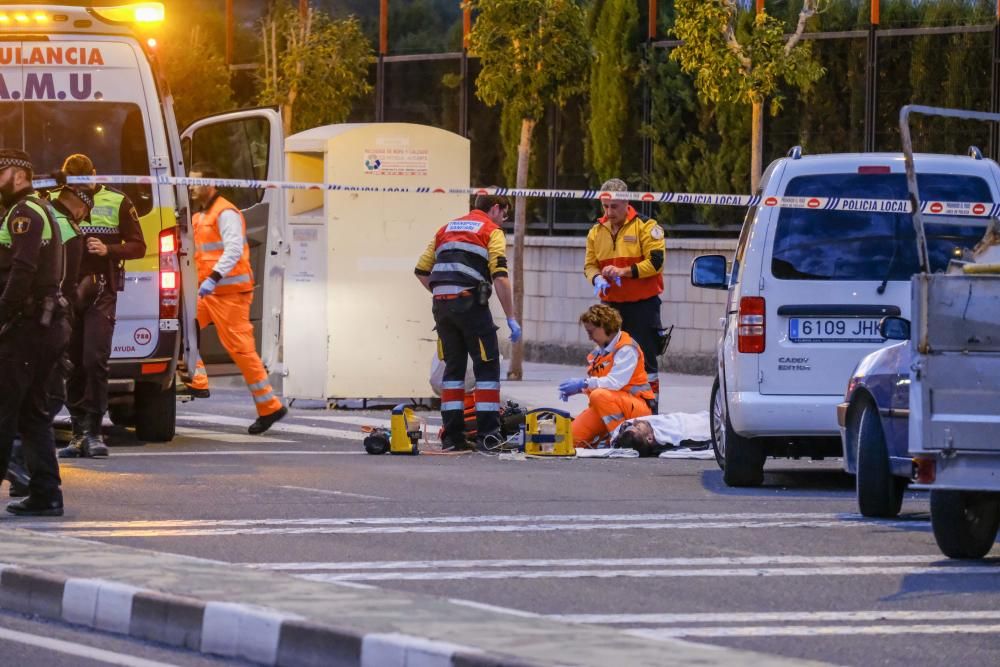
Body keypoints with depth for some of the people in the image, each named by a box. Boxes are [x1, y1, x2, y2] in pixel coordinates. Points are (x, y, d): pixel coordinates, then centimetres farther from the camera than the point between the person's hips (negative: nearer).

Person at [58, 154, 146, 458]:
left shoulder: (116, 203, 4)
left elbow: (138, 246, 5)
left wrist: (108, 250, -12)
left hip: (101, 293, -2)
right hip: (67, 292, 2)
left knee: (95, 359, -13)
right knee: (72, 365, 4)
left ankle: (93, 431, -7)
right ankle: (79, 433, 11)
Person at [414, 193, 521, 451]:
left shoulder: (447, 229, 22)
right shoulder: (492, 231, 3)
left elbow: (421, 270, 17)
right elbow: (500, 277, -9)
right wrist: (511, 318, -8)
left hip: (441, 305, 6)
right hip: (471, 303, -6)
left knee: (454, 367, 13)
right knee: (487, 367, 2)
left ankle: (452, 436, 11)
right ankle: (488, 435, -3)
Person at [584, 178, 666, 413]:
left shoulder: (645, 226, -6)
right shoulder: (597, 231, 11)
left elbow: (655, 261, -12)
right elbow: (589, 264, 15)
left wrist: (624, 271, -20)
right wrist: (597, 278, -8)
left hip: (642, 304, -5)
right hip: (611, 304, 5)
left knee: (645, 359, -3)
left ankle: (651, 409, 1)